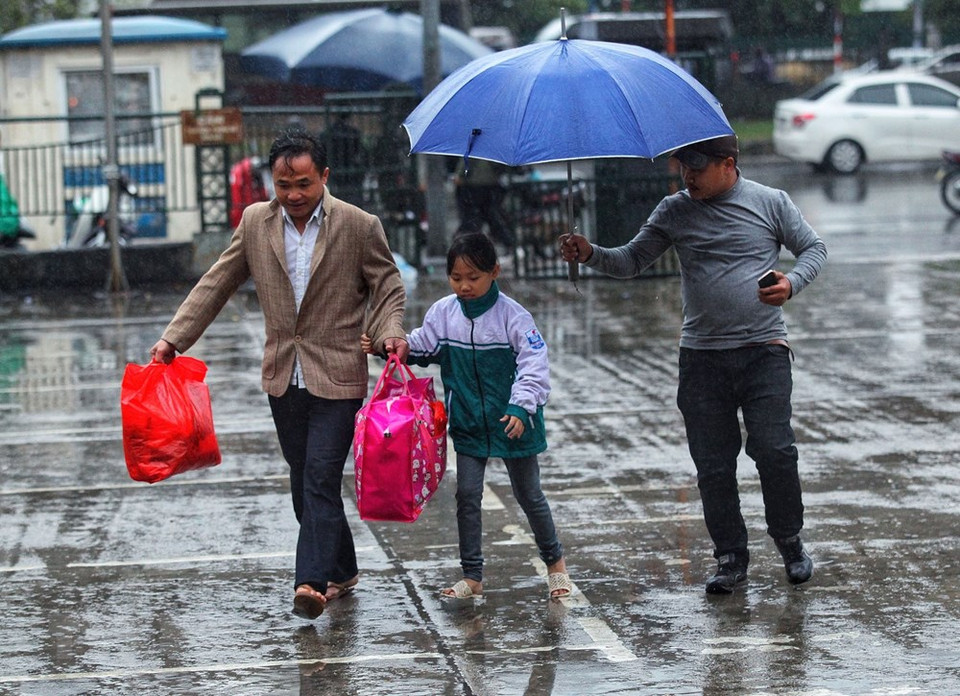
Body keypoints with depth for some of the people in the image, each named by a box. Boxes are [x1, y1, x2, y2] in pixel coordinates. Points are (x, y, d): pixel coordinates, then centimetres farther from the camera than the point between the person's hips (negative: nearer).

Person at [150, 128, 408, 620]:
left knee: (320, 480, -13)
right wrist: (173, 339, 0)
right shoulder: (256, 222, 4)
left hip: (337, 377, -5)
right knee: (304, 482, 12)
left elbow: (387, 288, 1)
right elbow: (216, 284, 8)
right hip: (284, 377, 5)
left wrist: (391, 334, -19)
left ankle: (312, 582, -19)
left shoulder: (360, 226, -6)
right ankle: (341, 571, 26)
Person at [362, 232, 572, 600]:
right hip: (468, 425, 3)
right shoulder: (443, 313, -3)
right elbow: (421, 348, 10)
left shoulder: (513, 316, -16)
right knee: (466, 495, 1)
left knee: (529, 495, 11)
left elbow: (534, 365, -19)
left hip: (513, 424, -3)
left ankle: (554, 560, 31)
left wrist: (521, 407, -30)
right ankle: (472, 576, 10)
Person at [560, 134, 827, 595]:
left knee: (773, 449, -10)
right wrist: (591, 255, -12)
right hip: (702, 356, 2)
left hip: (763, 349, -2)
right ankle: (731, 557, 15)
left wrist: (792, 282, -10)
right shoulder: (674, 212, 7)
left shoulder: (770, 203, 3)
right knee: (713, 465, 2)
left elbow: (813, 249, 10)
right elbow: (631, 261, 7)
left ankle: (790, 542, 12)